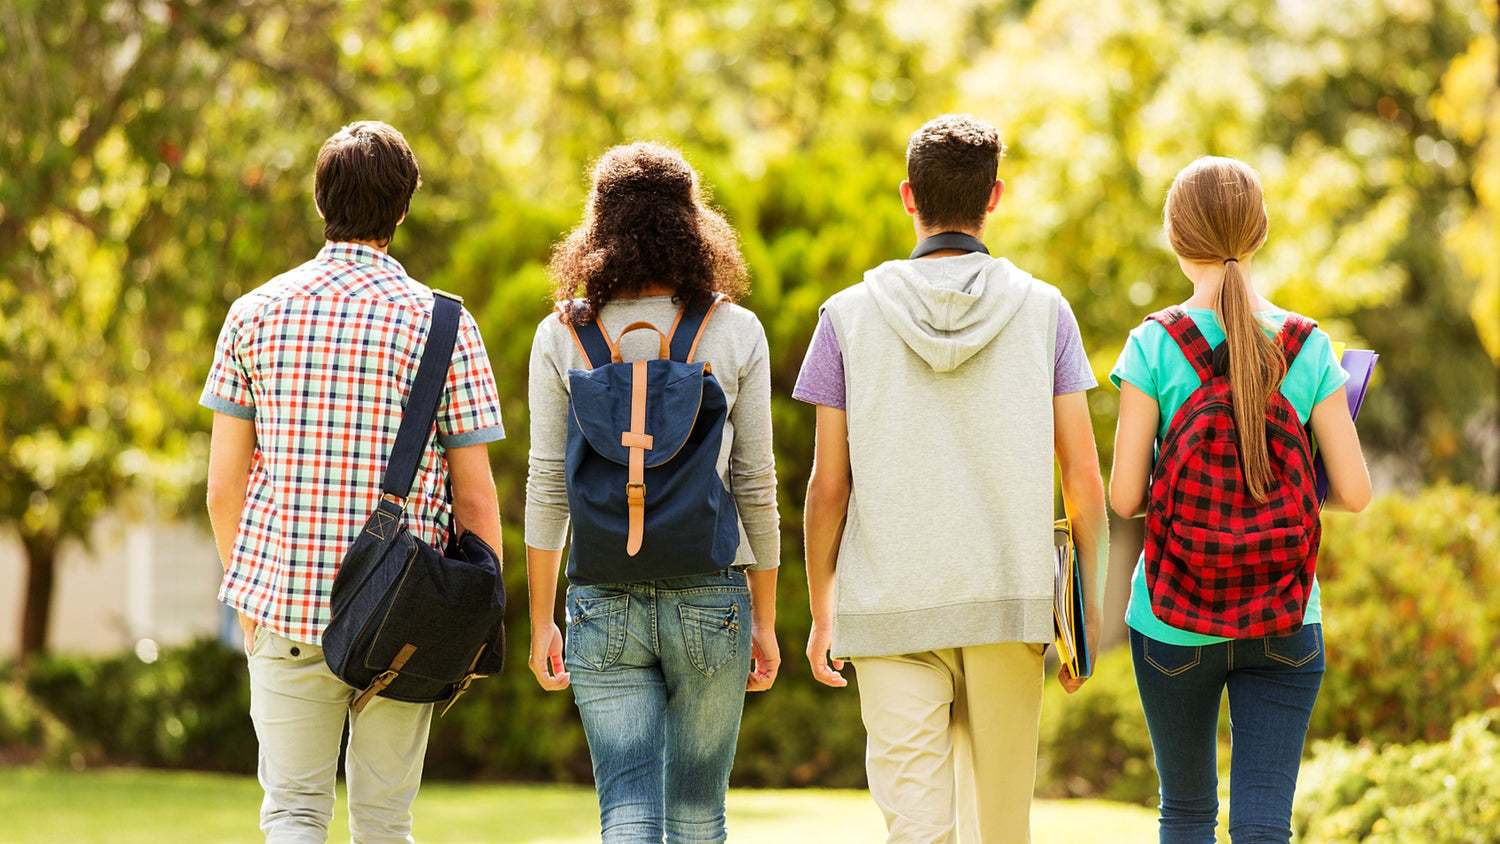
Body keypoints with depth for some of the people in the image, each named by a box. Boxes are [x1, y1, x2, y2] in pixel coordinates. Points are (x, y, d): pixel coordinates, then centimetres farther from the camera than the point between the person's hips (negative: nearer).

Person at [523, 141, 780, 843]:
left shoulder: (562, 336, -2)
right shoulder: (737, 334, -2)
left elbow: (547, 488, -1)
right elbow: (756, 487, 1)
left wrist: (541, 620, 7)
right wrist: (765, 620, 9)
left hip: (604, 600, 0)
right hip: (712, 596, 0)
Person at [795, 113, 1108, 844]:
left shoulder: (850, 315, 0)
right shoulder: (1043, 311, 1)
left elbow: (828, 486, 0)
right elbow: (1083, 475, 0)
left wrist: (822, 613, 10)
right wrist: (1088, 601, 9)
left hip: (892, 610, -1)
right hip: (1011, 598, 1)